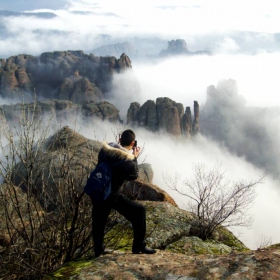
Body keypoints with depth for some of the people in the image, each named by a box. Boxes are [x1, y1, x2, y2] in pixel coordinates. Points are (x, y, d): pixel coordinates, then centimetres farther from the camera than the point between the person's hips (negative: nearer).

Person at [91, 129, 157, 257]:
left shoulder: (106, 148, -5)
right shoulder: (128, 160, -21)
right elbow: (133, 176, -2)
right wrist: (135, 158, 5)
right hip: (111, 196, -6)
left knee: (98, 221, 24)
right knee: (139, 210, 3)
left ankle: (98, 250, 39)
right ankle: (138, 246, 5)